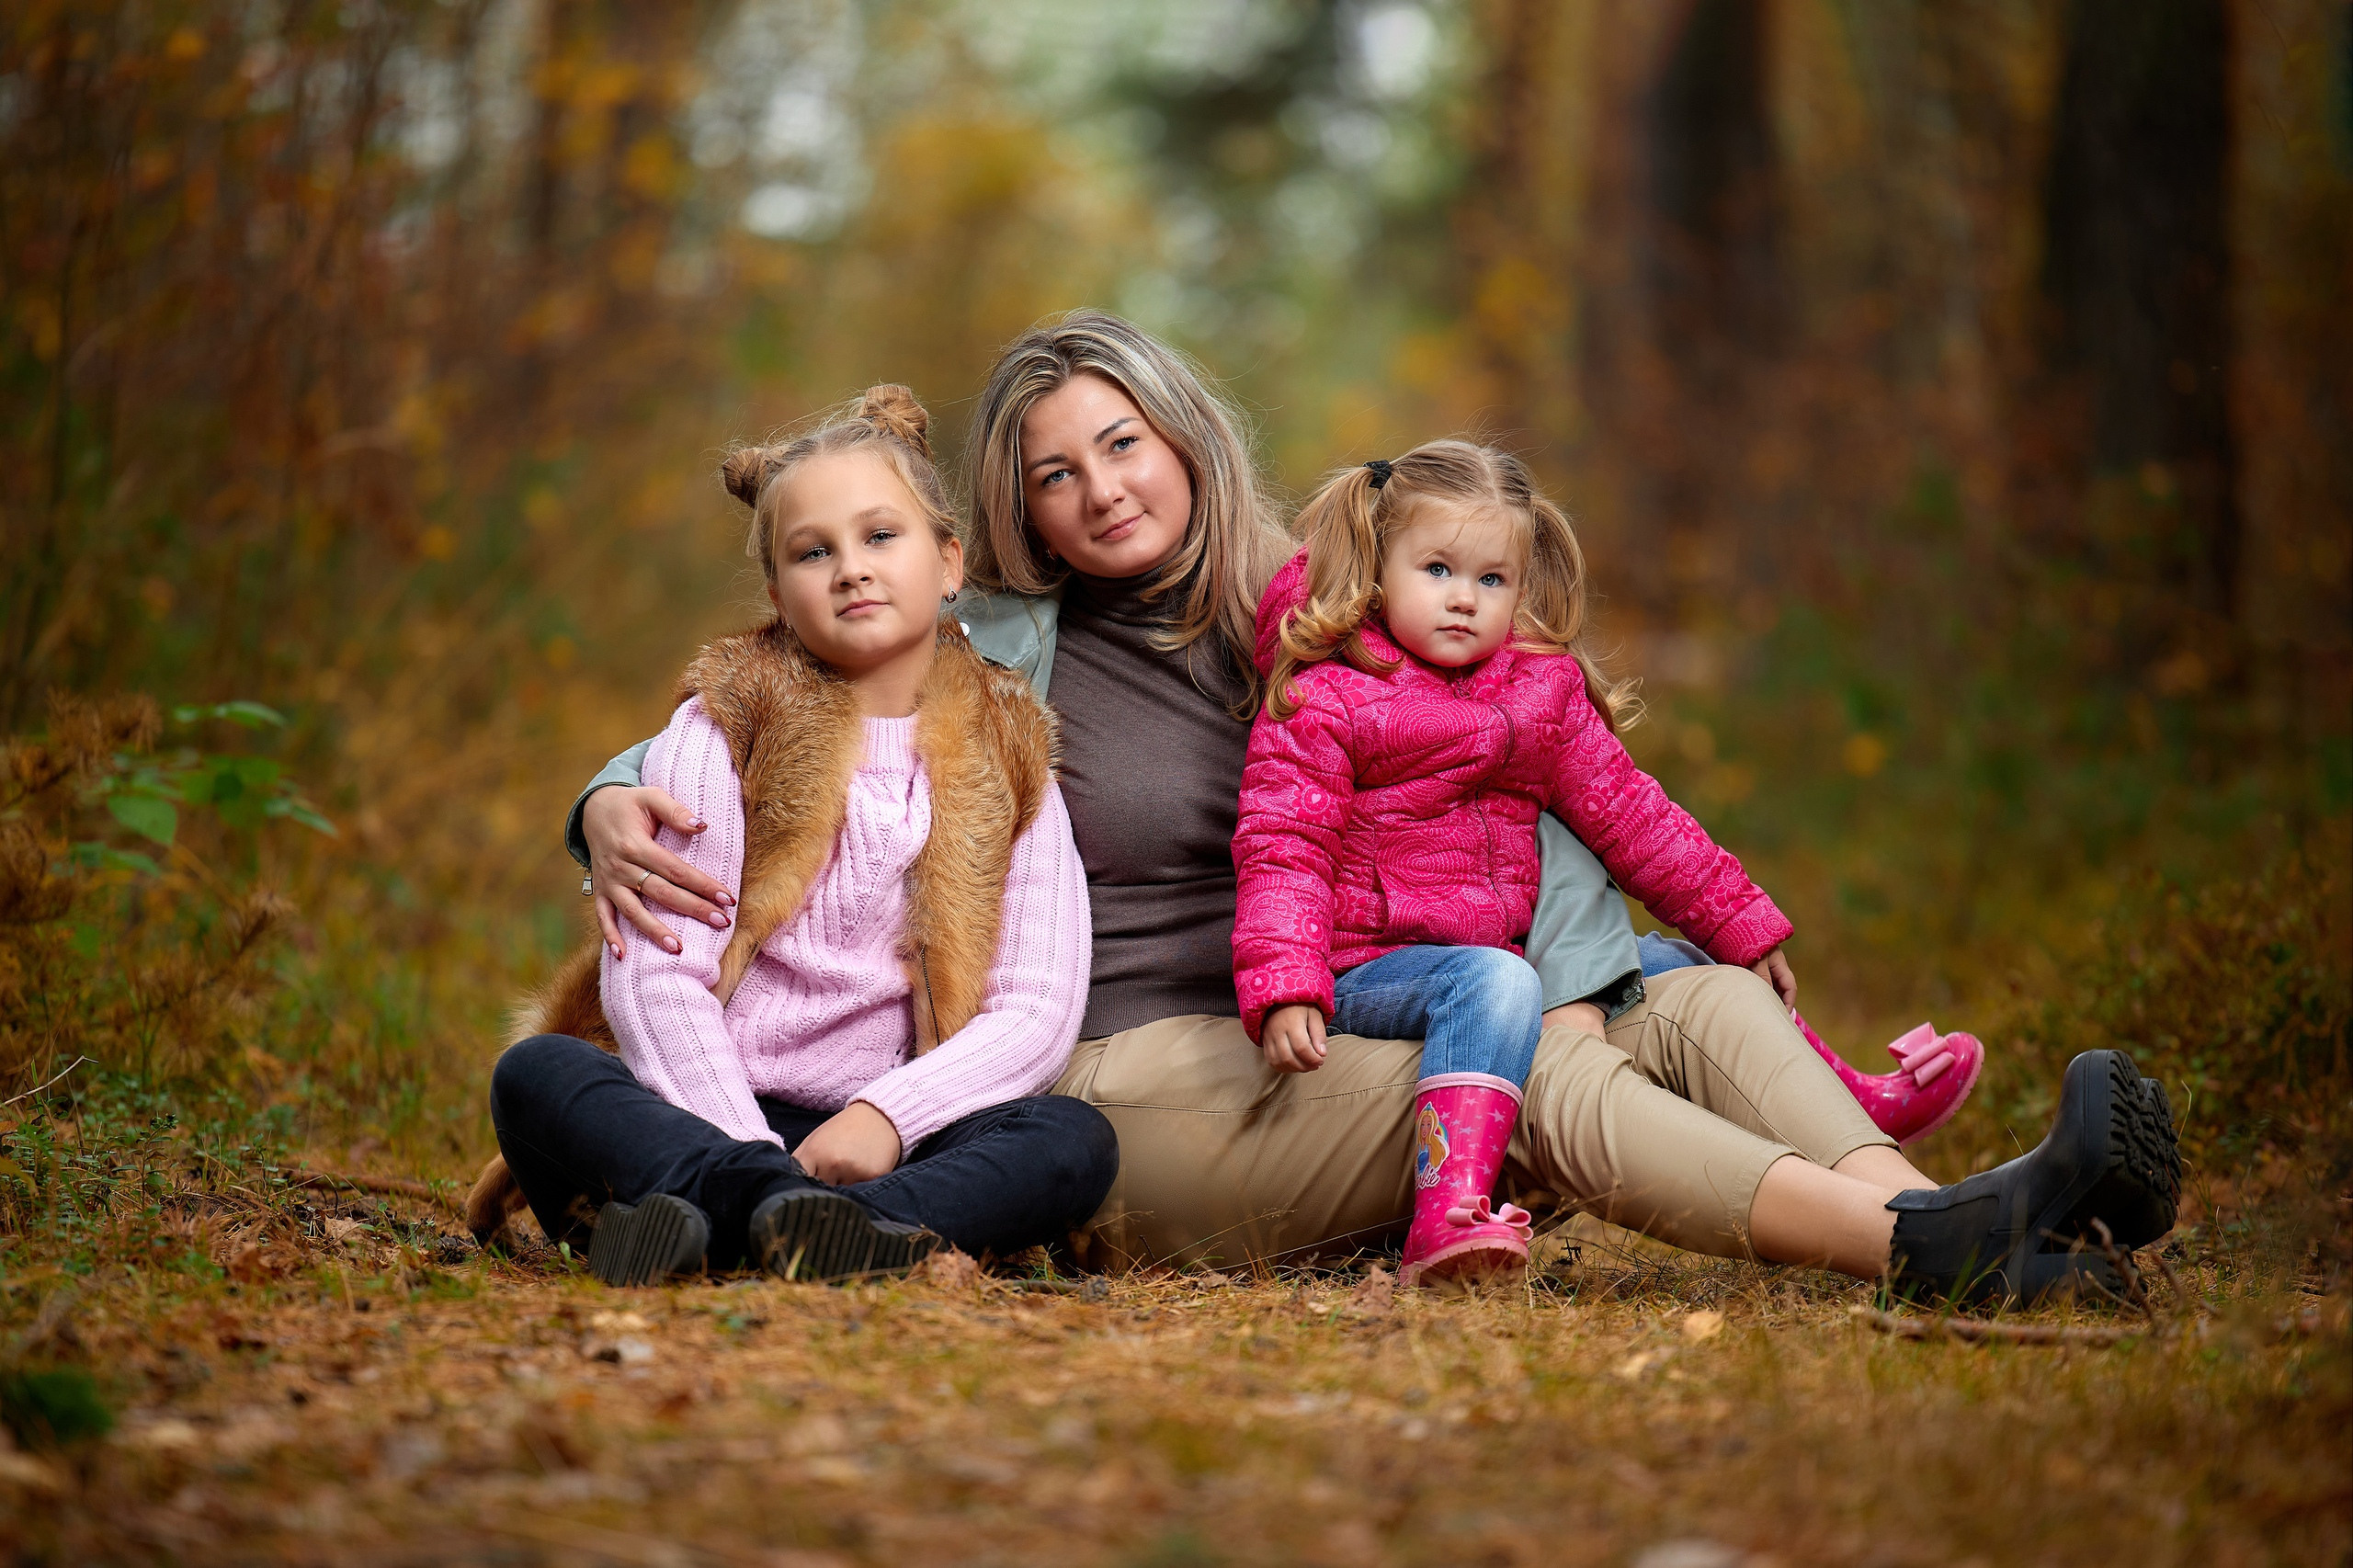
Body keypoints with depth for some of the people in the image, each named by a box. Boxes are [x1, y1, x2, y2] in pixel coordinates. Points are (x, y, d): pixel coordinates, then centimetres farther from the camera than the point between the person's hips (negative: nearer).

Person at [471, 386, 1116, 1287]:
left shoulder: (1007, 767, 12)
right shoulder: (723, 730, 6)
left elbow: (1035, 1011, 1)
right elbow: (652, 976, -5)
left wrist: (886, 1114, -18)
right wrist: (751, 1153, -20)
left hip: (874, 1140, 1)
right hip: (705, 1116, -1)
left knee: (1076, 1142, -27)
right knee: (536, 1074, -28)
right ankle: (795, 1210, -51)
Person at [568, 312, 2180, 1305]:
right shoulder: (998, 654, 6)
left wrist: (1572, 988, -10)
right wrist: (618, 804, -14)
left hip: (1327, 1079, 5)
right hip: (1140, 1090, -5)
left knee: (1703, 1004, -16)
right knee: (1535, 1090, -31)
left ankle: (1925, 1213, -44)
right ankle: (1942, 1245, -50)